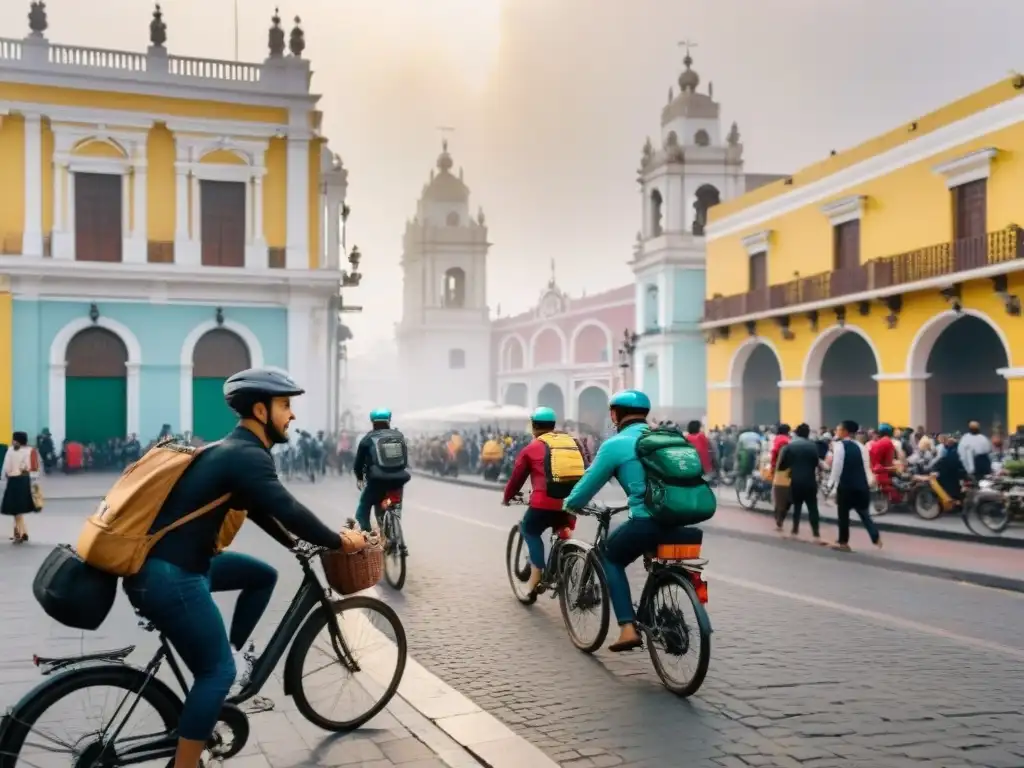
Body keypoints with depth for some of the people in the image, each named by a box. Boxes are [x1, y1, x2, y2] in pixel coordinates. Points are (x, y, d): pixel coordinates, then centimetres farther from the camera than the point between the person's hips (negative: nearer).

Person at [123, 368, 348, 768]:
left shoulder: (235, 450, 14)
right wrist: (338, 542, -11)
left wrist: (296, 544, 27)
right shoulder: (247, 456, -17)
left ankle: (233, 653, 24)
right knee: (217, 672, -3)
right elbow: (288, 510, -23)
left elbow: (259, 508, 26)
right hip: (167, 576, -10)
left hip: (178, 563, 10)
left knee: (263, 575, 21)